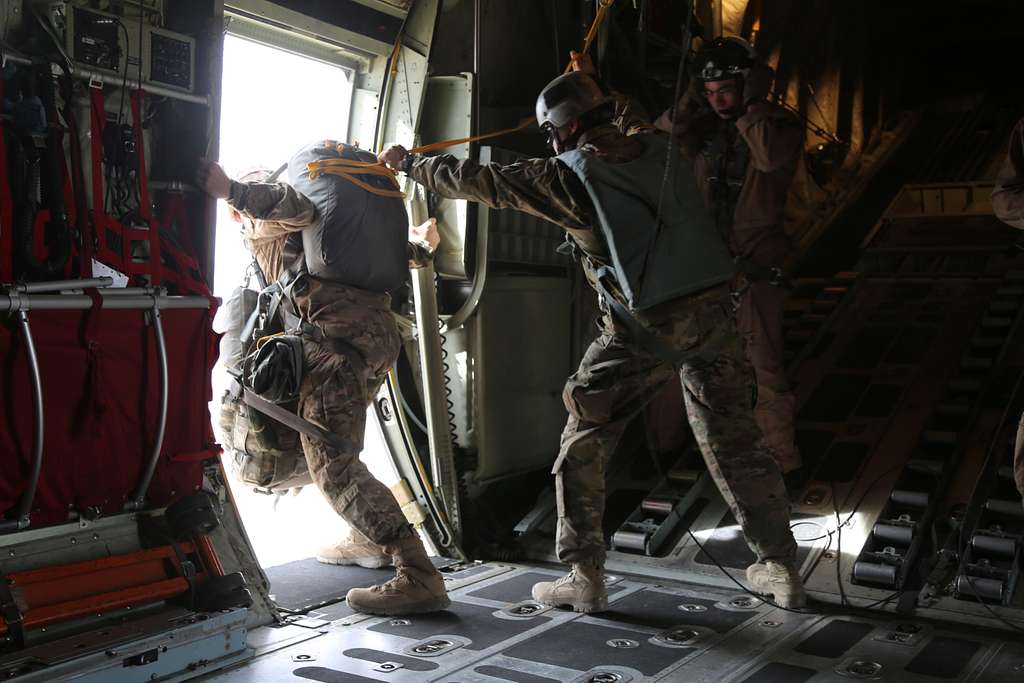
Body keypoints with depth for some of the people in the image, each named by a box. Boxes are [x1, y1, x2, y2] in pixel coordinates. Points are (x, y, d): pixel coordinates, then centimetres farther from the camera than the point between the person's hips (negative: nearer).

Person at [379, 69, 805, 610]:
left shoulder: (567, 175, -4)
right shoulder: (663, 149, 7)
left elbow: (478, 181, 2)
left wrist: (408, 163, 16)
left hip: (644, 329, -5)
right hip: (712, 312, 5)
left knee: (582, 447, 11)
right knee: (734, 443, 15)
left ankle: (584, 577, 13)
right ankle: (780, 568, 22)